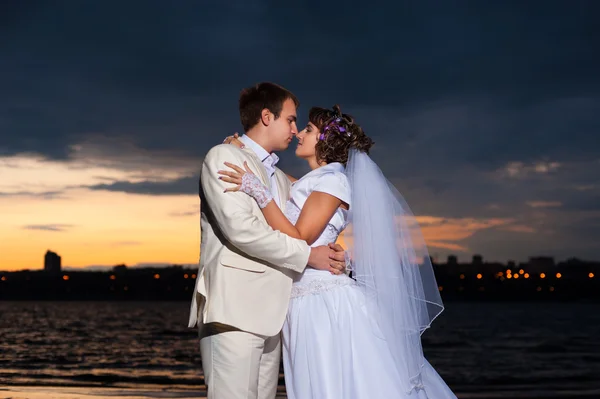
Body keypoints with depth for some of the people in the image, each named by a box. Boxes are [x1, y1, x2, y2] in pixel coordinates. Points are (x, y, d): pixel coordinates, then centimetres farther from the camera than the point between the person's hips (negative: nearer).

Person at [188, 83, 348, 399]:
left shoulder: (280, 179, 26)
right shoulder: (223, 156, 0)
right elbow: (240, 228, -12)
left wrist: (328, 253, 2)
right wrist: (307, 255, -9)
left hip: (269, 314, 8)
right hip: (233, 310, -8)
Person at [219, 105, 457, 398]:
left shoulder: (333, 180, -7)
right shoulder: (305, 184, 19)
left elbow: (298, 240, -16)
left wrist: (257, 190, -17)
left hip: (326, 305, -8)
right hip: (304, 307, 9)